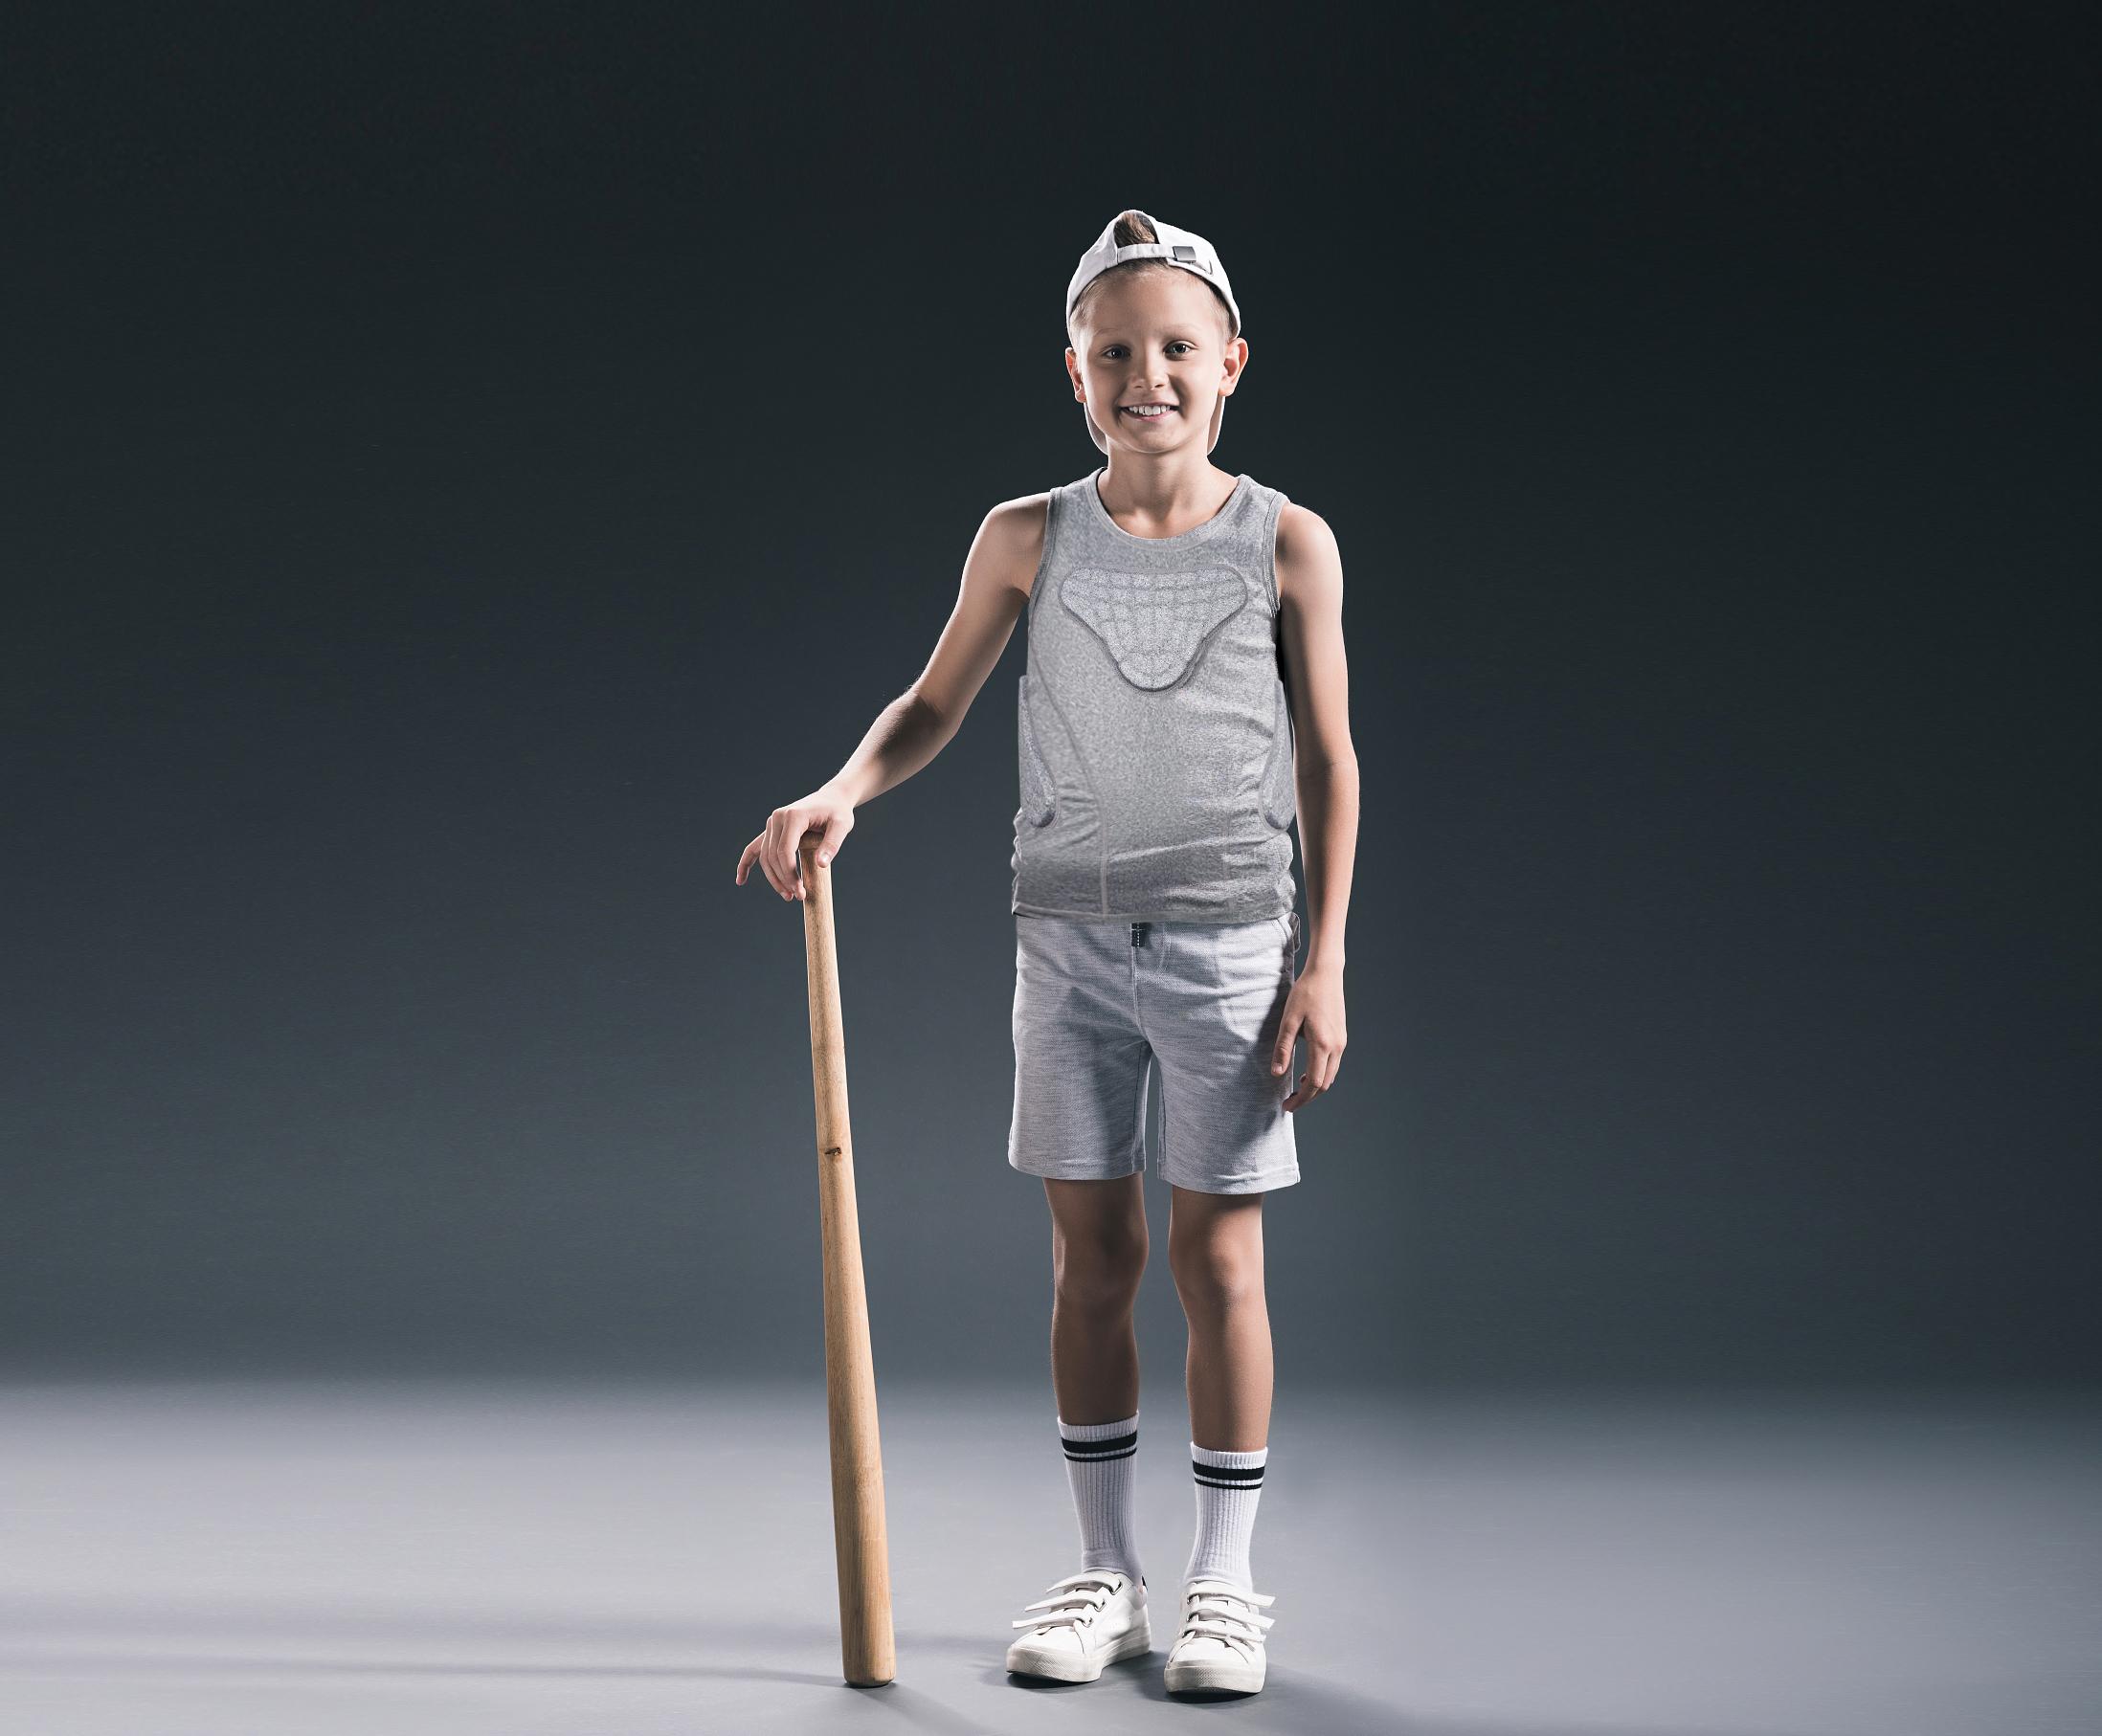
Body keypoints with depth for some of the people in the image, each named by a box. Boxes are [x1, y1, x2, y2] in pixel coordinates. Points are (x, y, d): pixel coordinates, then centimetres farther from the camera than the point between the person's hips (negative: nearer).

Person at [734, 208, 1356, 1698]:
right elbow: (934, 706, 12)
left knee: (1217, 1257, 1)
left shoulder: (1287, 543, -1)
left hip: (1229, 941, -2)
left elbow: (1329, 762, 2)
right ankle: (1108, 1575, 18)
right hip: (1068, 940, 2)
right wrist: (844, 791, -9)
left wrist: (1323, 964, -3)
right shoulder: (1028, 540, 3)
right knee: (1092, 1254, 6)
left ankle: (1225, 1580, 13)